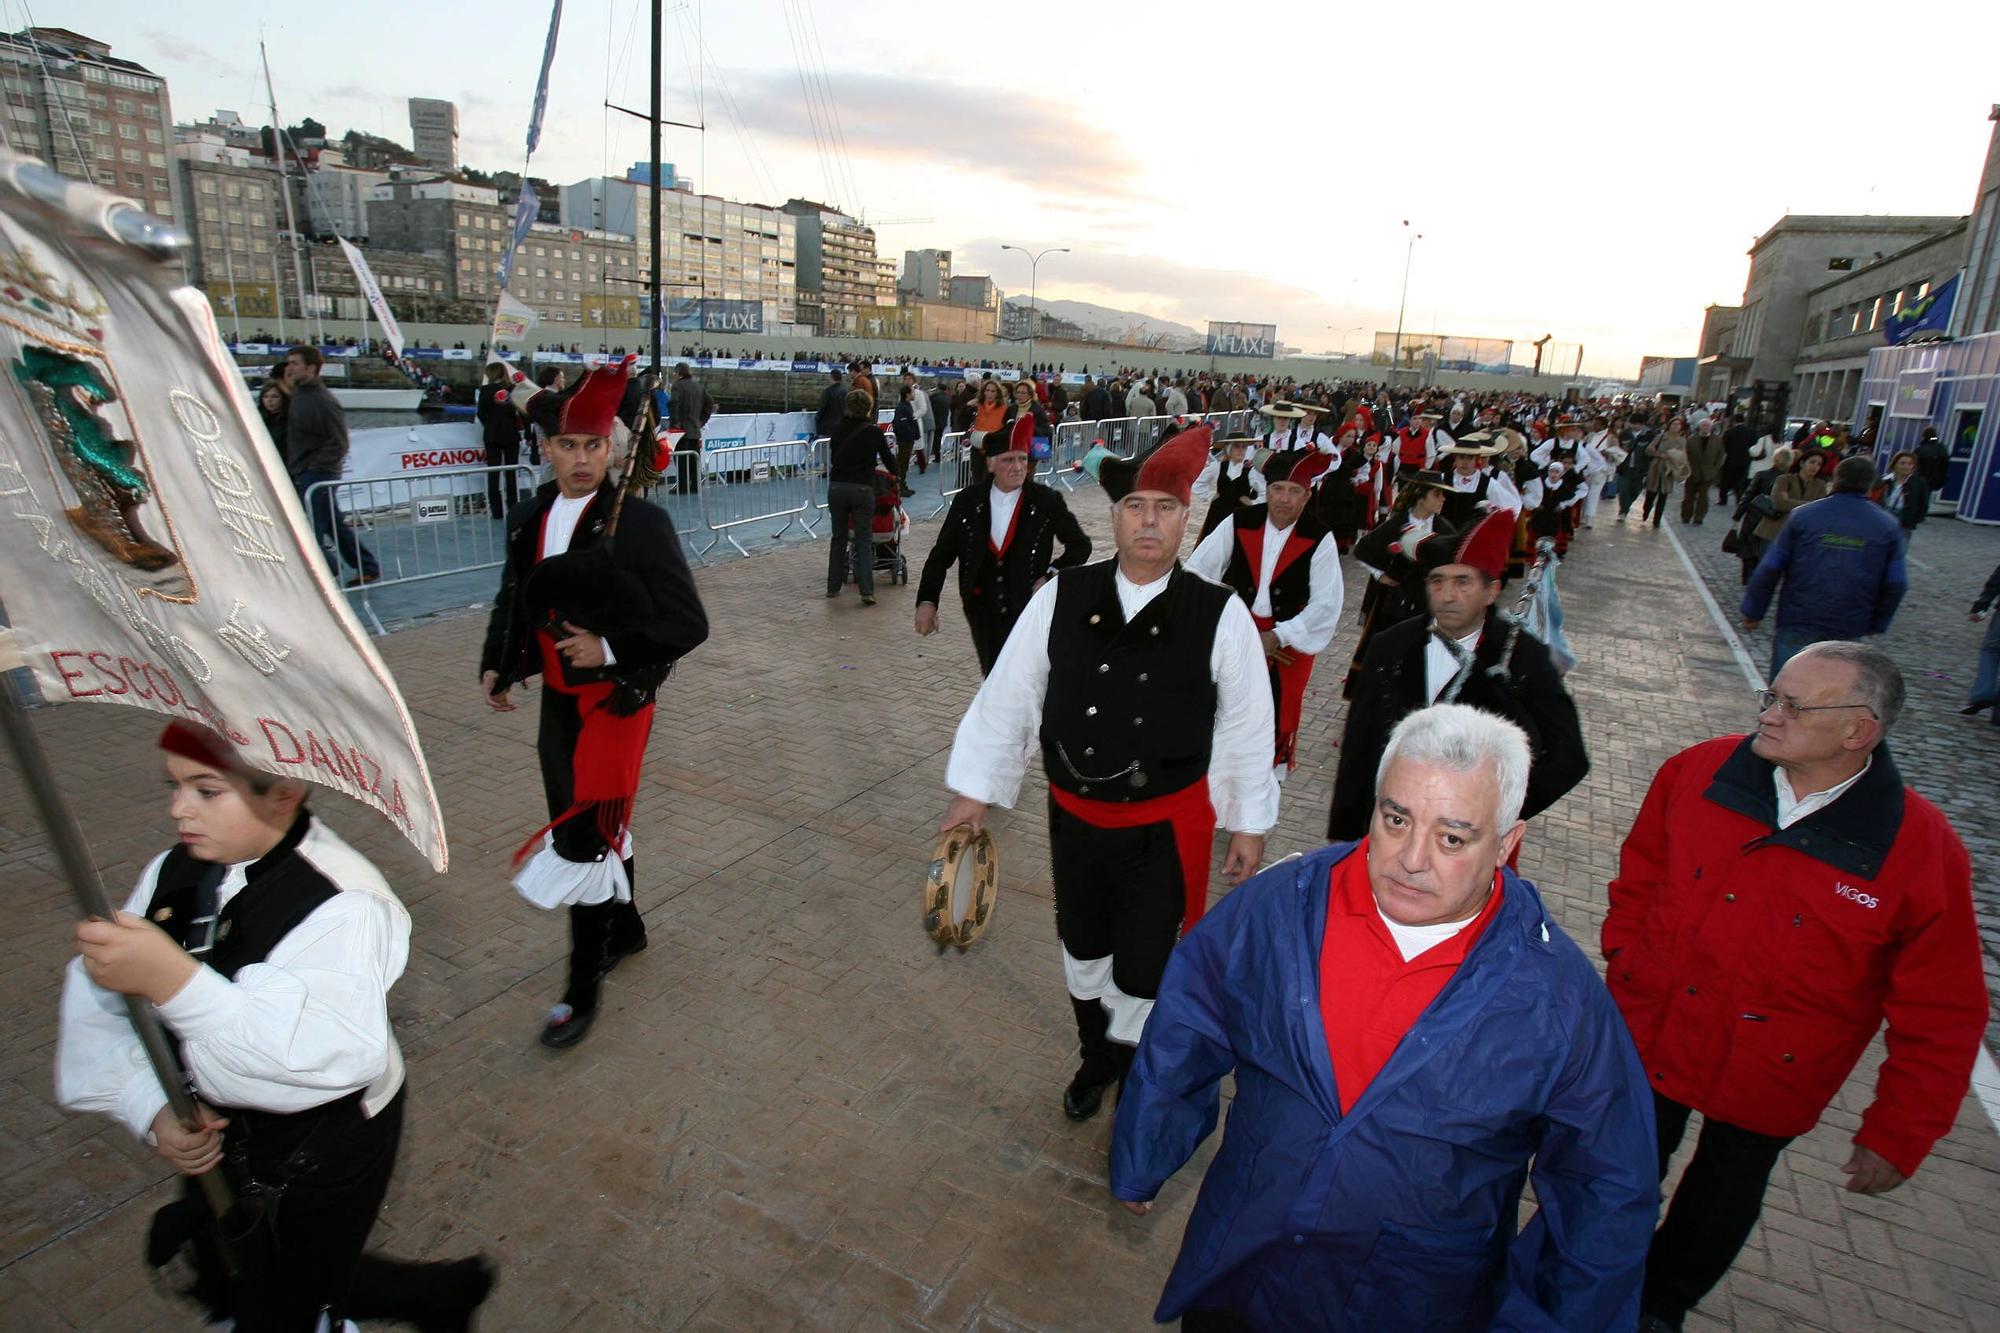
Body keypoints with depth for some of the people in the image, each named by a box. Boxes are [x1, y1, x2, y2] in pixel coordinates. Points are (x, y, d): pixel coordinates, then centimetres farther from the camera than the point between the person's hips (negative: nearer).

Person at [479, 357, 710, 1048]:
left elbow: (688, 624, -15)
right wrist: (496, 666, 8)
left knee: (586, 837, -4)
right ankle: (625, 927, 44)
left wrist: (611, 650, -20)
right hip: (558, 700, 7)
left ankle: (583, 988, 13)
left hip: (616, 701, -7)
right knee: (584, 825, 20)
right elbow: (513, 598, 19)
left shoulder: (640, 522, -15)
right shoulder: (528, 518, 5)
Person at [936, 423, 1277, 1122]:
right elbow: (1007, 694, -2)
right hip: (1074, 816, 3)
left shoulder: (1220, 615, -12)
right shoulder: (1061, 598, -8)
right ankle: (1097, 1058, 54)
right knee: (1082, 951, 23)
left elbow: (1247, 726, -4)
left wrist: (1249, 824, 2)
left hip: (1167, 827, -3)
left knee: (1141, 972, 7)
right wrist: (975, 792, 3)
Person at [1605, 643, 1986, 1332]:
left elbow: (1940, 1017, -10)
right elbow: (1638, 881, 2)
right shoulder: (1698, 772, -14)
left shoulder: (1923, 852, -19)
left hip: (1768, 1080, -1)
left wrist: (1898, 1134, -6)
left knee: (1722, 1200, 23)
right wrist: (1626, 976, 1)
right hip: (1648, 1041, 1)